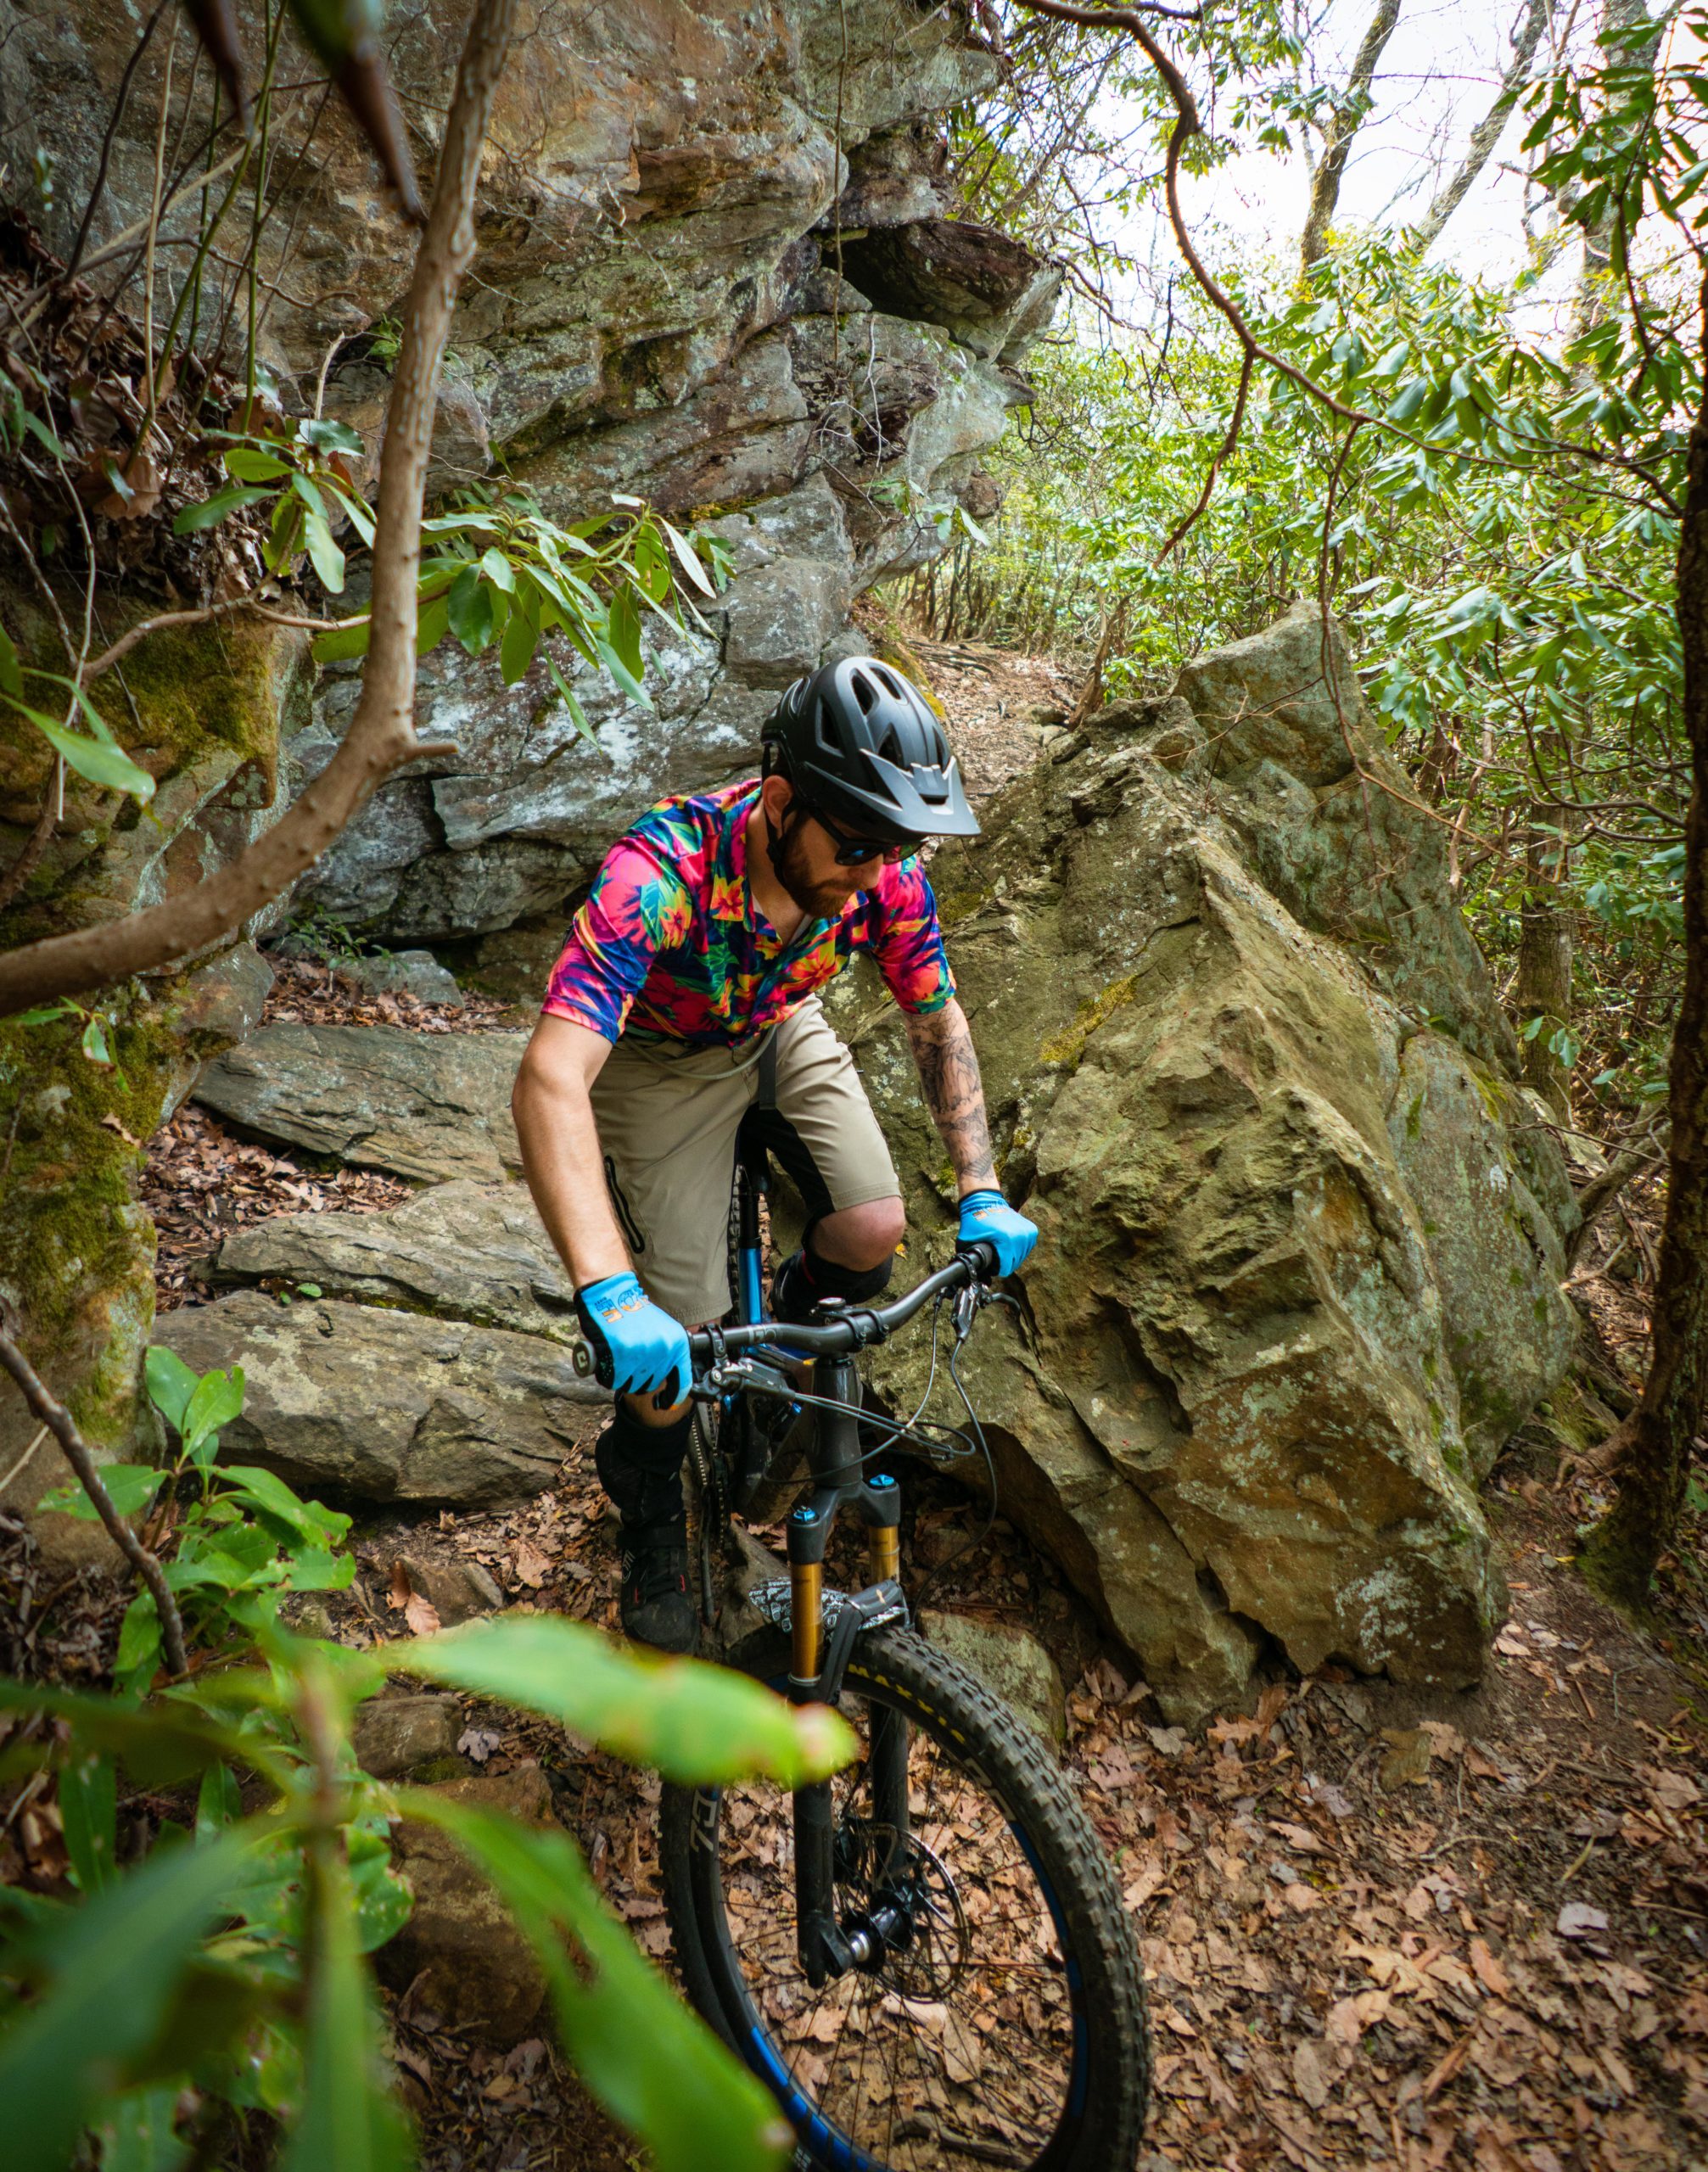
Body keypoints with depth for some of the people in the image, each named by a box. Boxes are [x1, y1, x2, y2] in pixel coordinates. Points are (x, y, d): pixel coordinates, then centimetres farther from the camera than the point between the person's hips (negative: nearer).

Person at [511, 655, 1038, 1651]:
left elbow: (940, 1024, -8)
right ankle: (652, 1534, 22)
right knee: (679, 1329, -9)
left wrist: (984, 1194, -15)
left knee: (872, 1233, -18)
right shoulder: (660, 875, -41)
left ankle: (793, 1332, 20)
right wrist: (608, 1294, -58)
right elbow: (550, 1079, -49)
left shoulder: (885, 876, -25)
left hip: (779, 1034, 4)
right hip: (658, 1057, -4)